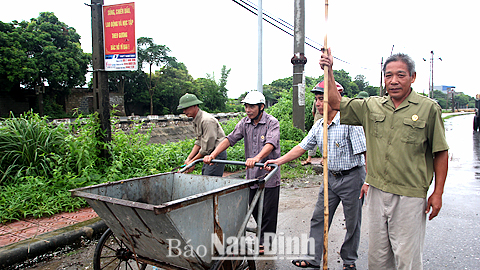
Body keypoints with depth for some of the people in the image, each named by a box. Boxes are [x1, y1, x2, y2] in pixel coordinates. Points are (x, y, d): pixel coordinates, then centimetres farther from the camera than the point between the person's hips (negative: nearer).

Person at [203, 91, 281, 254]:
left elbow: (271, 144, -28)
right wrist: (213, 155, -13)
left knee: (268, 211, 5)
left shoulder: (272, 123, -11)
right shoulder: (245, 123, 5)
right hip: (252, 174, 5)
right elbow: (230, 139, 0)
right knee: (254, 209, 15)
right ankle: (265, 234, 36)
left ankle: (264, 242, 22)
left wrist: (257, 158, -46)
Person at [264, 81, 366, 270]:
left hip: (352, 176, -6)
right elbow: (302, 147, 9)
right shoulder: (319, 126, 4)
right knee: (319, 219, 9)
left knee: (352, 223, 9)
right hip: (331, 177, 7)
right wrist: (278, 161, 4)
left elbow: (364, 152, -18)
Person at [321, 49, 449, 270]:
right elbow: (336, 102, 9)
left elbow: (440, 152, -1)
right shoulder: (371, 106, 6)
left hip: (410, 195, -3)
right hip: (377, 192, 4)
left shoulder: (428, 108, -3)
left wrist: (437, 193, -4)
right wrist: (329, 71, -1)